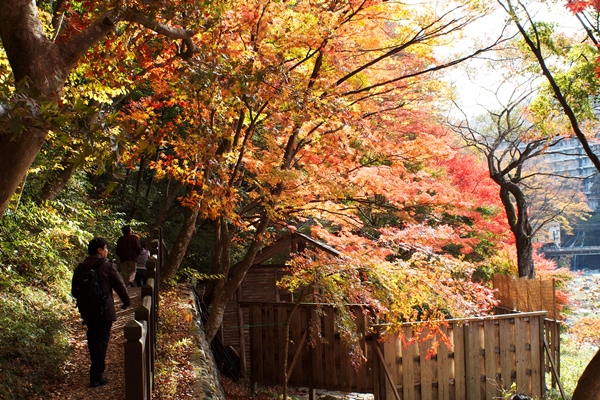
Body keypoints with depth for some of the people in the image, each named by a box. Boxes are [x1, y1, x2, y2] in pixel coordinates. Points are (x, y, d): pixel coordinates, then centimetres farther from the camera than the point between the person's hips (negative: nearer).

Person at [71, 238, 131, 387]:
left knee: (93, 341, 20)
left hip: (87, 312, 5)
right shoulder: (107, 266, -10)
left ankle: (96, 369, 35)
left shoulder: (80, 268, 4)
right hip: (104, 312, -5)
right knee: (101, 343, 1)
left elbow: (75, 291, 10)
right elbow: (120, 286, -5)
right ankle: (96, 377, 0)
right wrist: (127, 301, 12)